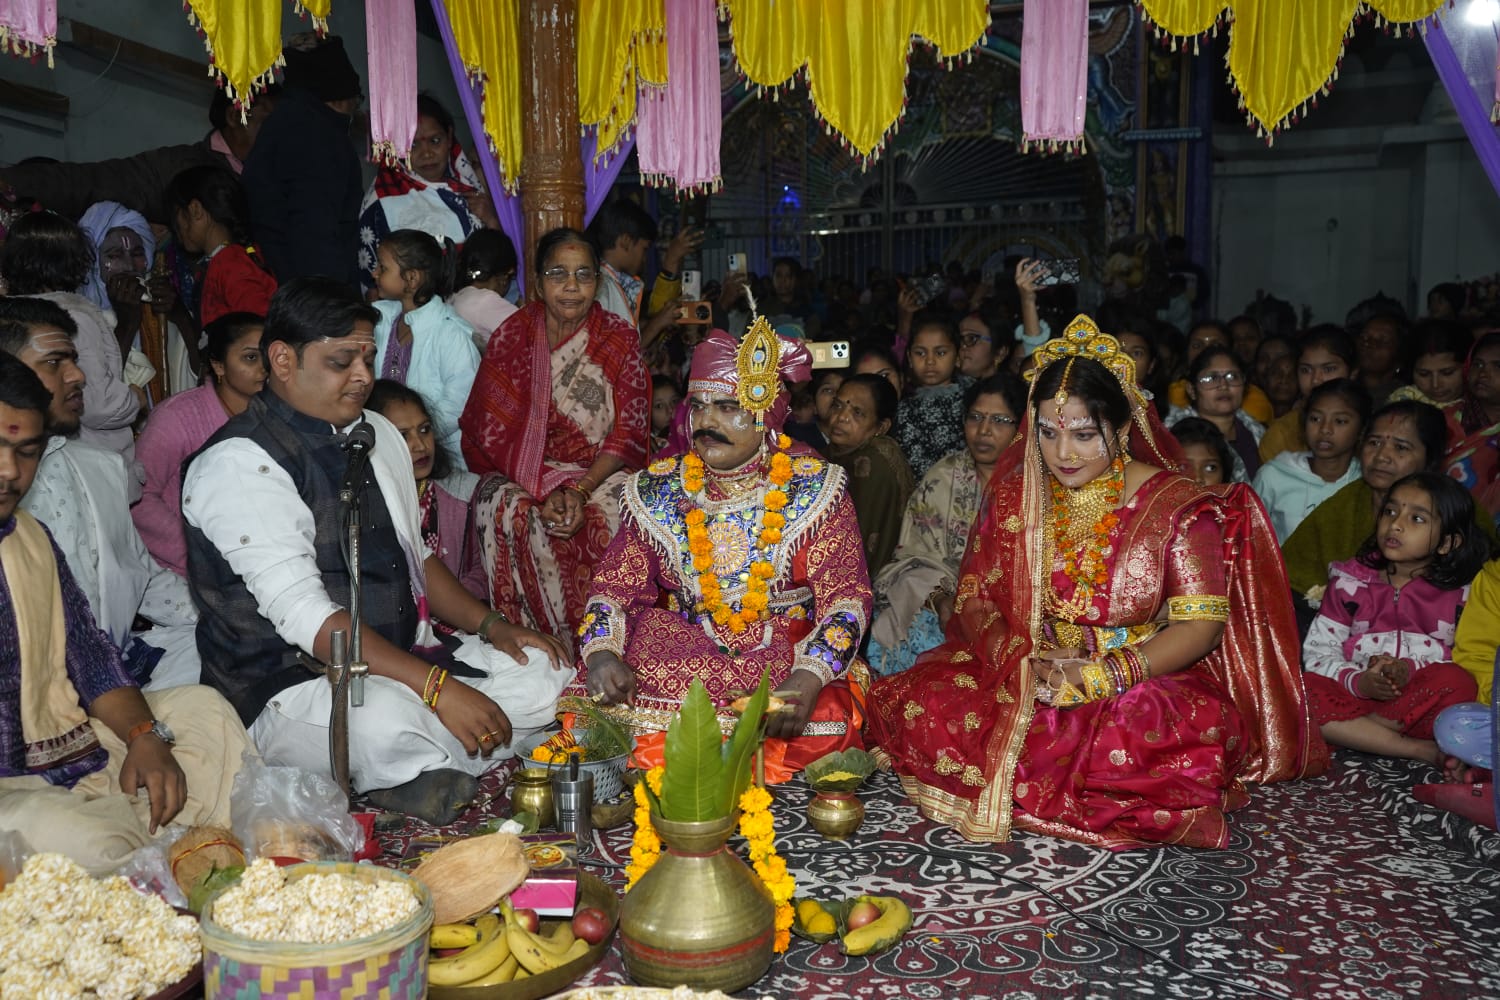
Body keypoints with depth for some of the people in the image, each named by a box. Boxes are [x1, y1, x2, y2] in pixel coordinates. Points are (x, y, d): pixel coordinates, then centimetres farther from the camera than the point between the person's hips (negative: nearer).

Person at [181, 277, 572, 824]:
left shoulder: (377, 434, 13)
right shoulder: (238, 464, -14)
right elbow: (302, 614, -23)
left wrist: (491, 626, 4)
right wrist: (436, 687, -30)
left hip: (405, 656, 9)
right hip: (287, 689, -8)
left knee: (547, 669, -4)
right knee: (387, 720, -39)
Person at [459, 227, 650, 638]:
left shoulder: (619, 339, 1)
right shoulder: (511, 337, 1)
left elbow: (629, 435, -3)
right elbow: (491, 431, -4)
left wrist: (581, 489, -20)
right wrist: (547, 488, -20)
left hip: (601, 475, 0)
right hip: (521, 475, 0)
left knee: (617, 510, -31)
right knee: (508, 510, -32)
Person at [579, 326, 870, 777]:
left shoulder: (813, 489, -2)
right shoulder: (658, 490, 5)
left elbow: (845, 596, -7)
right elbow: (615, 585, 5)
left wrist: (808, 679, -24)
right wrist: (601, 651, -17)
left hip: (790, 660, -1)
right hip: (676, 662, 1)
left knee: (826, 722, -31)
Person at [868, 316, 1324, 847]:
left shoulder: (1178, 505, -6)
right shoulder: (1012, 498, 5)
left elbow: (1200, 624, -11)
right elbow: (973, 601, 4)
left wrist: (1097, 677, -23)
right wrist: (1023, 661, -17)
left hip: (1145, 678, -2)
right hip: (1022, 675, 2)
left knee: (1188, 730, -38)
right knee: (915, 702, -24)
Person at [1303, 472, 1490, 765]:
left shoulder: (1459, 595, 7)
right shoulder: (1350, 583, 9)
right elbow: (1318, 652, 3)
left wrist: (1411, 669, -19)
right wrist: (1357, 681, -17)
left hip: (1419, 703, 0)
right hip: (1356, 695, 1)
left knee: (1458, 682, -33)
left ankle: (1347, 731, -23)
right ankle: (1422, 750, -27)